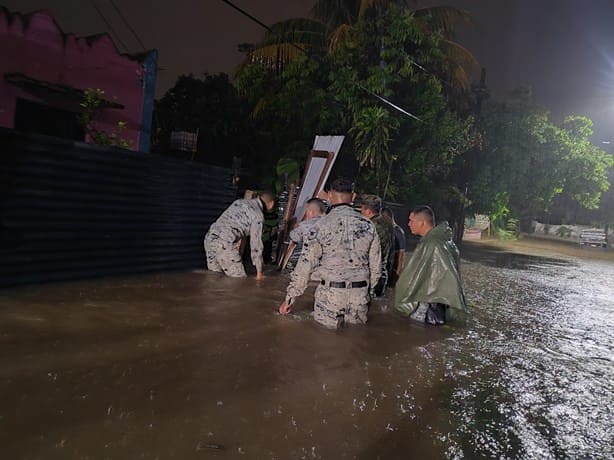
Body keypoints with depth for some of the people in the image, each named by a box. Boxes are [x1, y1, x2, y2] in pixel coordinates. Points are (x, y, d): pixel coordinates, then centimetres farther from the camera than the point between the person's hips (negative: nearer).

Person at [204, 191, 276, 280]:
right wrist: (259, 272, 4)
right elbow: (256, 243, -3)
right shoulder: (258, 215, -2)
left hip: (209, 238, 8)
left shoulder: (239, 201, 20)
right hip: (224, 245, -8)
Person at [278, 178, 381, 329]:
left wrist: (289, 298, 2)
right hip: (360, 295, 3)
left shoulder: (323, 225, -9)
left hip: (330, 294, -3)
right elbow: (376, 266, 8)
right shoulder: (368, 225, 2)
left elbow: (305, 264, -7)